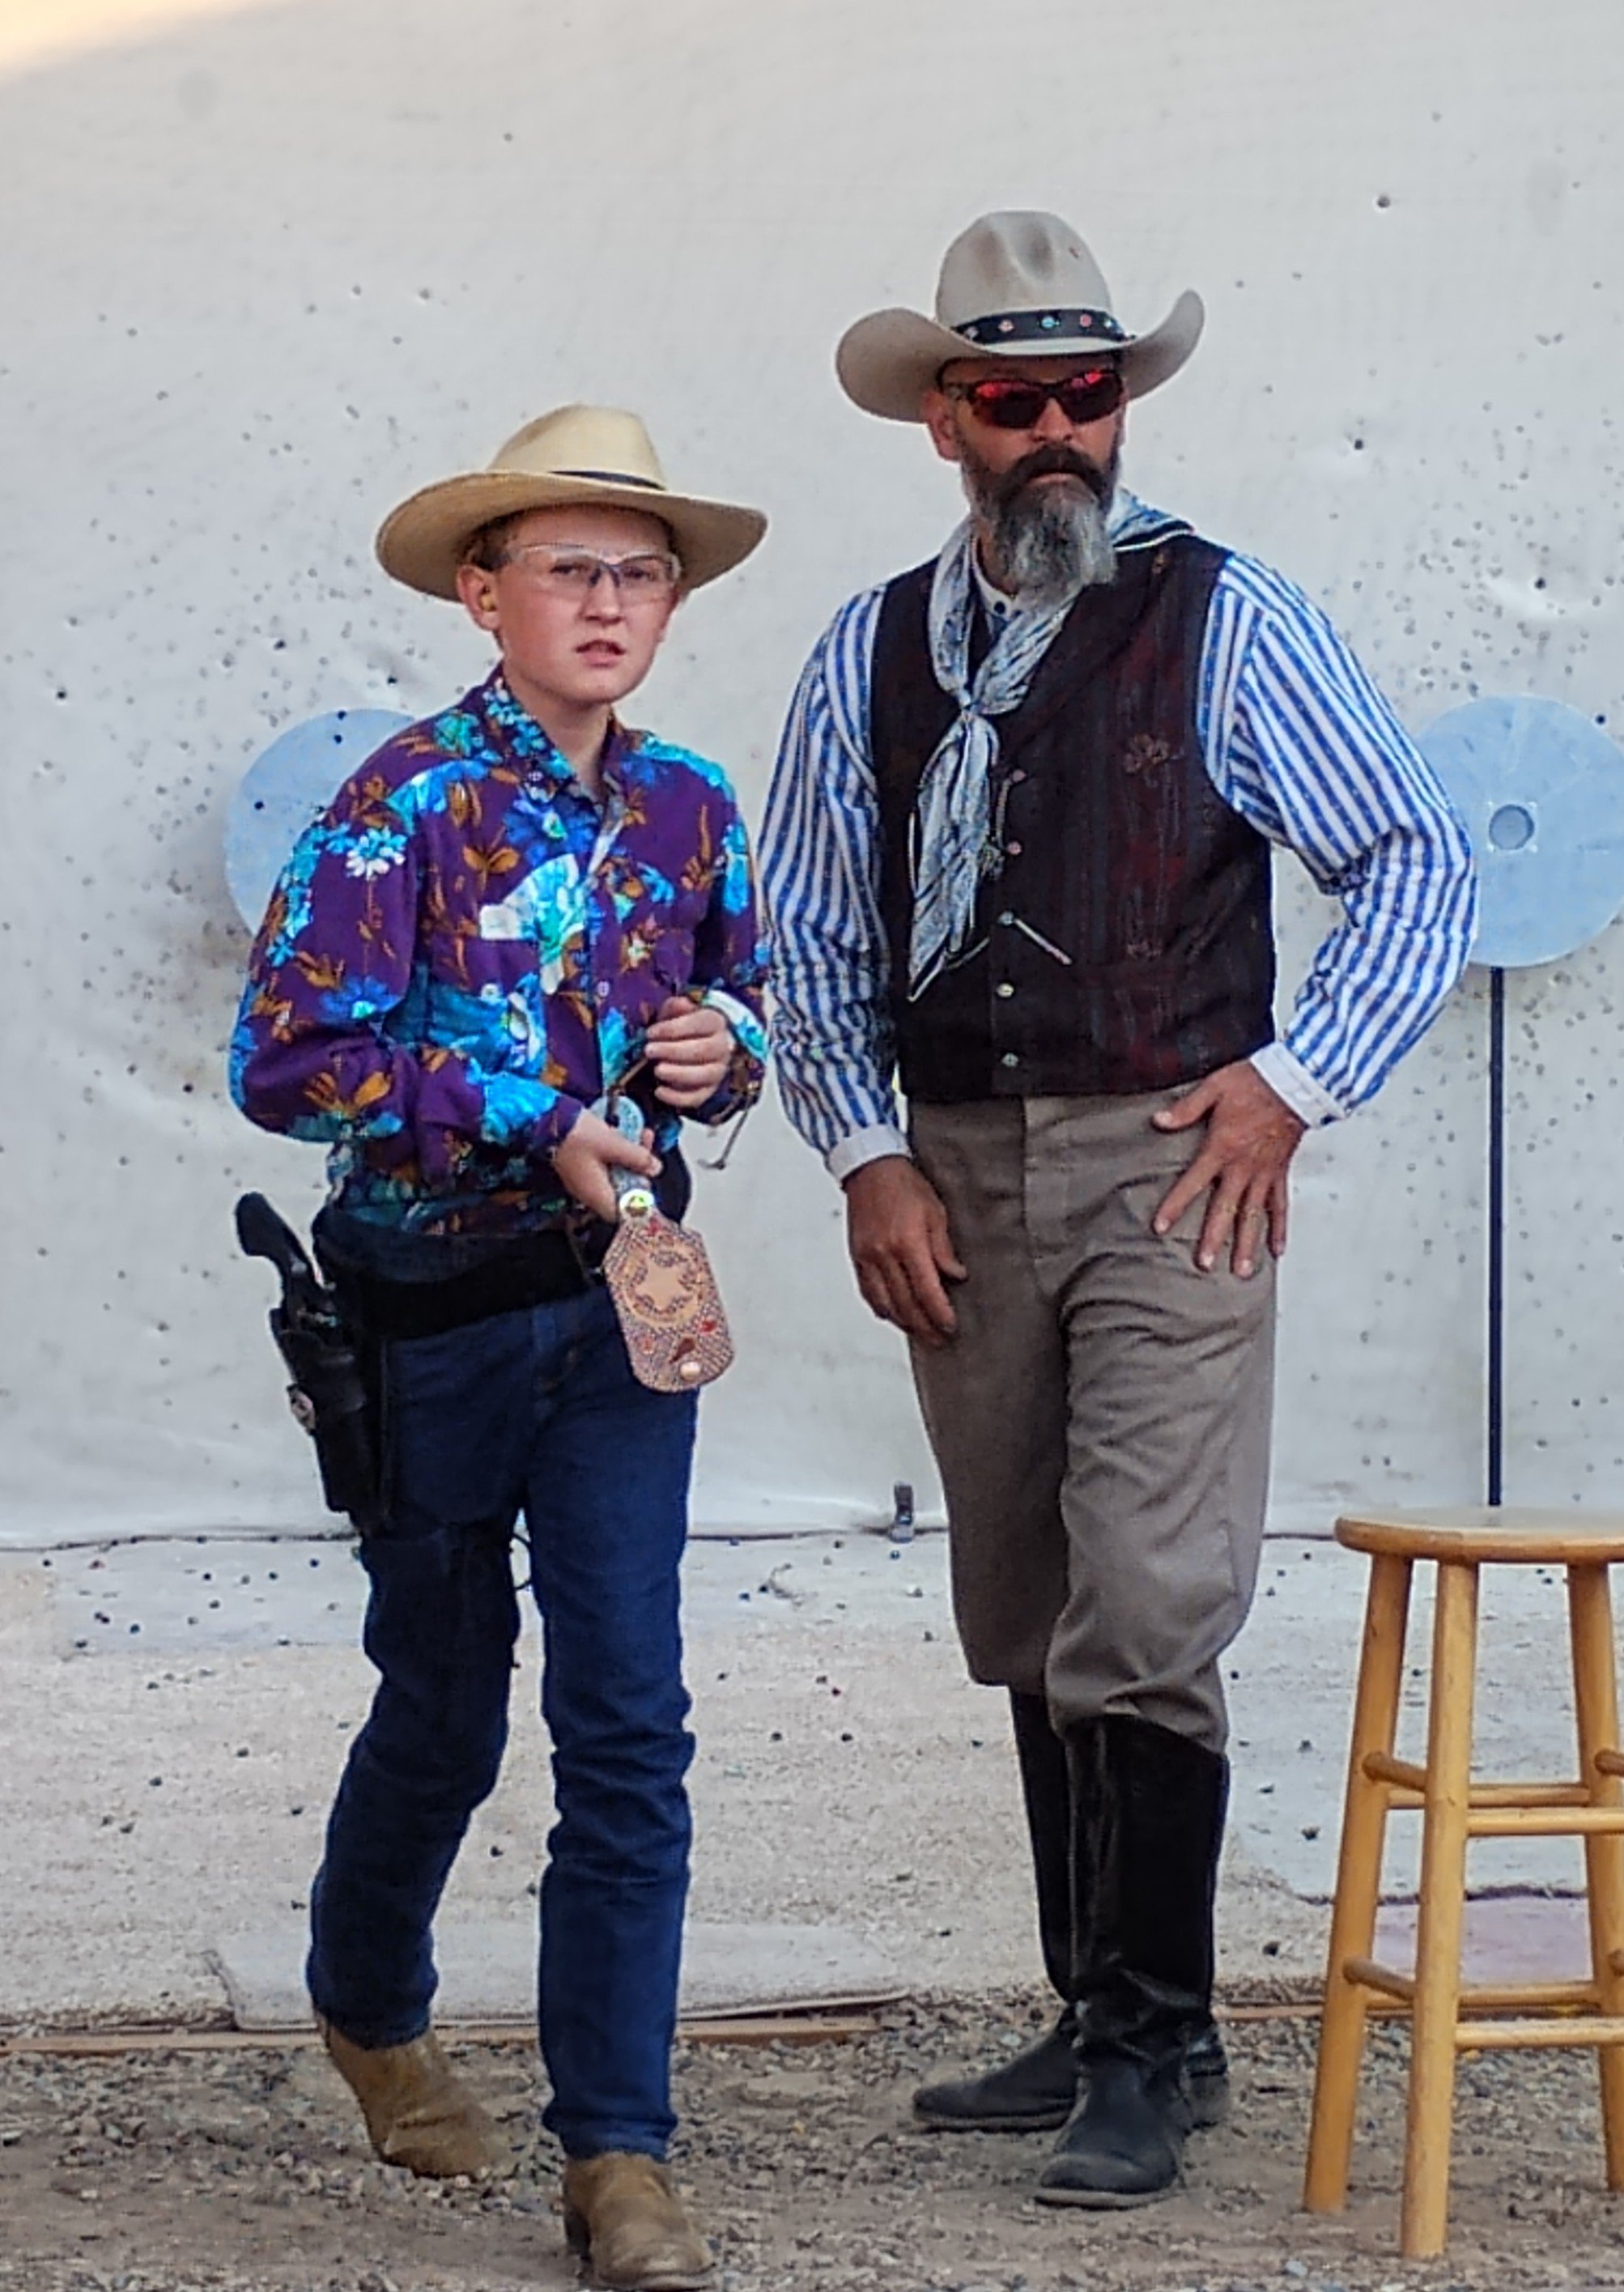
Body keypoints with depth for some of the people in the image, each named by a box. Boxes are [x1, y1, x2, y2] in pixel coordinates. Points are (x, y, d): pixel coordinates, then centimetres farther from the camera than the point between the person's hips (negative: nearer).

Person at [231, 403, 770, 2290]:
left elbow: (741, 1001, 19)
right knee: (443, 1705, 13)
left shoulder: (686, 807, 3)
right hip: (434, 1301, -3)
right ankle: (368, 2007, 42)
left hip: (619, 1296, 3)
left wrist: (727, 1043, -6)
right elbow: (286, 1056, -17)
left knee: (629, 1722, -4)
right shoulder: (409, 804, -12)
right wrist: (535, 1127, -22)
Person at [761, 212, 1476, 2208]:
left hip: (1168, 1162, -4)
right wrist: (866, 1157, 1)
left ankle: (1160, 2047, -2)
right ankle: (1090, 2018, 23)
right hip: (958, 1180, 5)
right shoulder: (871, 655, 10)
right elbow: (812, 940, 13)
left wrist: (1293, 1081, -7)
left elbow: (1416, 865, 1)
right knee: (1026, 1632, 11)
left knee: (1144, 1617, -12)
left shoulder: (1223, 621, -1)